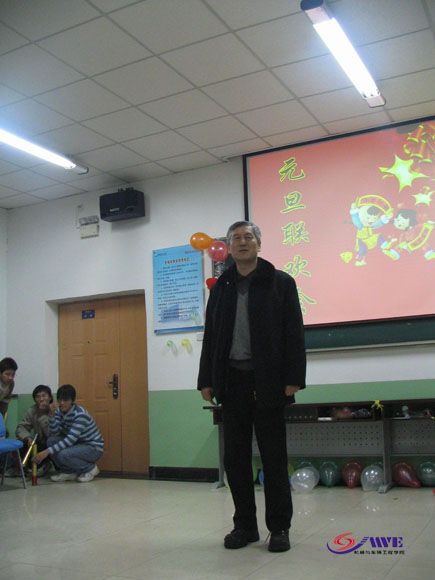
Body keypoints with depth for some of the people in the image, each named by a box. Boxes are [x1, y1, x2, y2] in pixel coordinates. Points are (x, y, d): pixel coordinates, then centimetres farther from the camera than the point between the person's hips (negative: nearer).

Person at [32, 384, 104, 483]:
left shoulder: (80, 414, -25)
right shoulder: (59, 411, -2)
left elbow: (70, 439, -31)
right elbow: (55, 432, -11)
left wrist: (47, 452, -35)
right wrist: (51, 415, -25)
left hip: (94, 448, -8)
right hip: (77, 444, 8)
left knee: (62, 454, -30)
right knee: (51, 440, -12)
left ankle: (90, 468, -4)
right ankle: (69, 472, 2)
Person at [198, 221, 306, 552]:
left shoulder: (281, 283, 2)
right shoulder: (221, 288, 13)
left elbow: (294, 334, -2)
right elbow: (211, 336, 14)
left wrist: (293, 379, -10)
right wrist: (207, 380, 7)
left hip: (267, 382, -3)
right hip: (232, 381, 4)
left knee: (274, 457, 3)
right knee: (235, 457, 8)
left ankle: (279, 528, 16)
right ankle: (245, 525, 21)